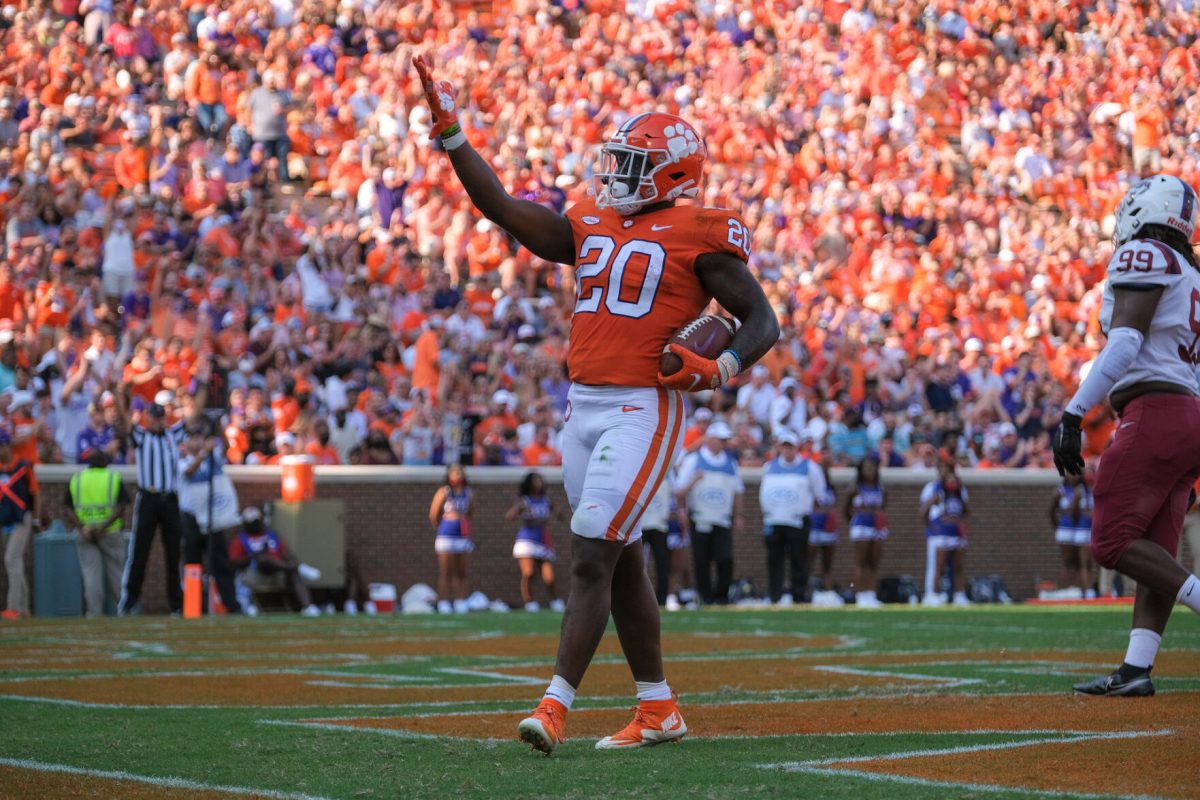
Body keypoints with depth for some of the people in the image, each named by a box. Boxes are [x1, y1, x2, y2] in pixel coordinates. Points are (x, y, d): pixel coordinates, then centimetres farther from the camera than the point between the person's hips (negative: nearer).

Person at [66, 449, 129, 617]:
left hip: (84, 532, 1)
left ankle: (93, 611, -6)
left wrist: (82, 528, -10)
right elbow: (121, 508, -10)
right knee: (115, 570, 9)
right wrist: (104, 527, -15)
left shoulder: (75, 479, 7)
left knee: (90, 572, 1)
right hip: (111, 532, -1)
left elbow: (69, 510, -1)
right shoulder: (114, 478, 1)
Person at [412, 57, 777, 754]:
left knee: (592, 558, -14)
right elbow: (502, 207, 14)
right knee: (622, 564, 12)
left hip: (644, 409, -7)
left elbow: (763, 322, -3)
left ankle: (556, 707, -16)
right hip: (584, 407, 7)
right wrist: (451, 135, 10)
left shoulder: (699, 238, -4)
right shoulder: (591, 228, 15)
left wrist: (722, 368, -21)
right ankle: (659, 709, 21)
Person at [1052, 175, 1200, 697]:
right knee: (1156, 552, 4)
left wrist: (1073, 416, -17)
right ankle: (1136, 670, 0)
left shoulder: (1143, 256, -4)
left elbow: (1123, 347, -15)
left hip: (1153, 413, -9)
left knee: (1114, 542, -10)